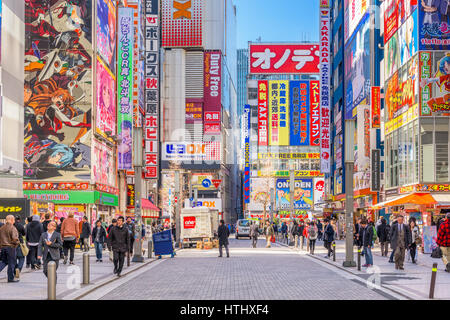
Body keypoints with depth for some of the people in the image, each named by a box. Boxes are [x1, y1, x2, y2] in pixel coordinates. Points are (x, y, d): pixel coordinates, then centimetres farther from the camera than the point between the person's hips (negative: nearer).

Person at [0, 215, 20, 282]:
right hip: (10, 247, -6)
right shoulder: (12, 228, -14)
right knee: (11, 263, 4)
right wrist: (17, 243, -2)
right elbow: (14, 238, -22)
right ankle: (10, 278, 8)